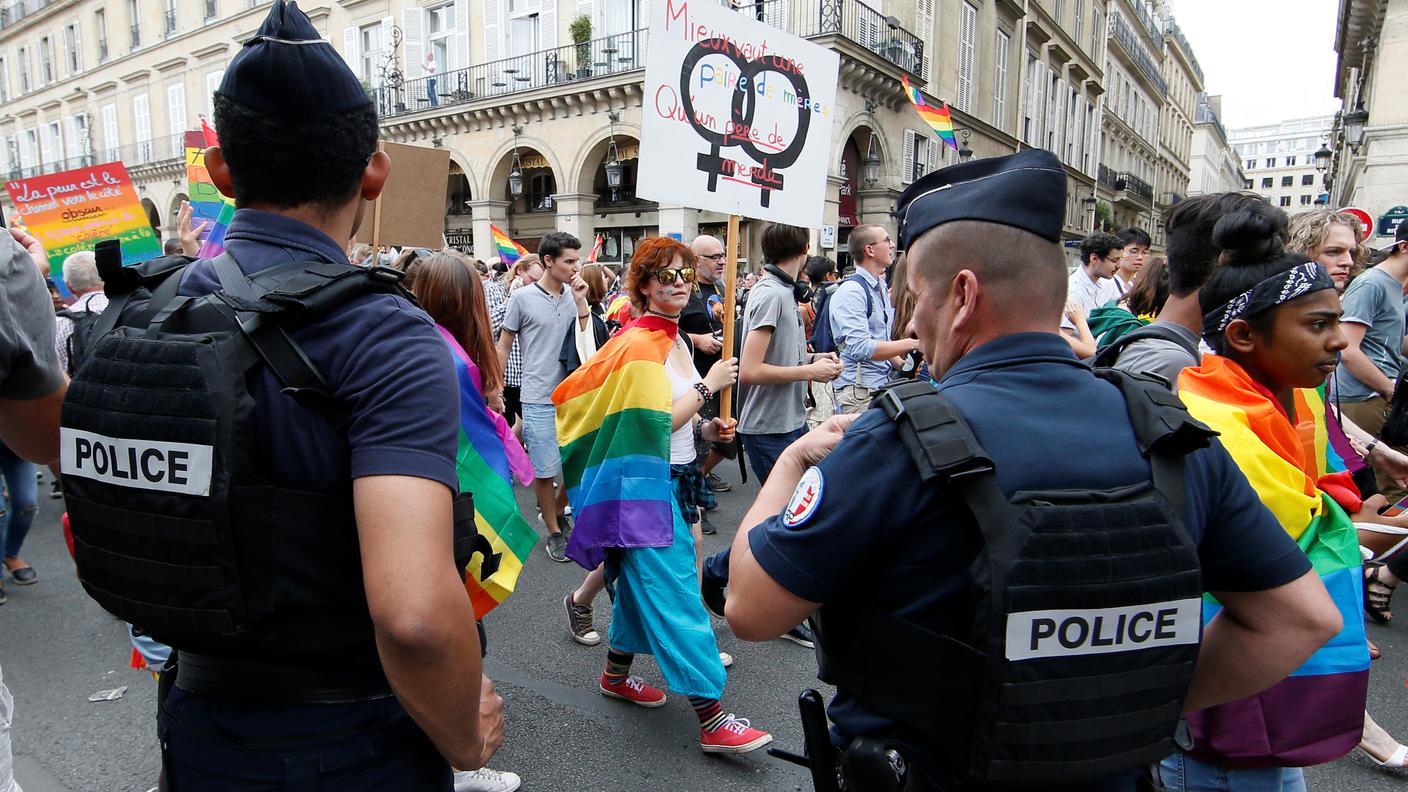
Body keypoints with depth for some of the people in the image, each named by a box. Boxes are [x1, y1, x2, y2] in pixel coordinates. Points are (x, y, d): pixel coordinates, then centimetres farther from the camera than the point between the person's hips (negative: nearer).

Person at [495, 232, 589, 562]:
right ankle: (554, 532, 23)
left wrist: (581, 301, -7)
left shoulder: (573, 296, 5)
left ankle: (558, 510, 37)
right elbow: (503, 347, 2)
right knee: (546, 470, 4)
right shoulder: (523, 297, -6)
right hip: (539, 398, -4)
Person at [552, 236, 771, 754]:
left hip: (669, 478, 10)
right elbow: (659, 424, -20)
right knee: (676, 593, -8)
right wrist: (709, 384, -15)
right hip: (644, 484, -10)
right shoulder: (639, 344, -16)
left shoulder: (674, 339, 11)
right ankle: (712, 721, -4)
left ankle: (616, 674, 37)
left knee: (643, 582, 20)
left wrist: (705, 428, 4)